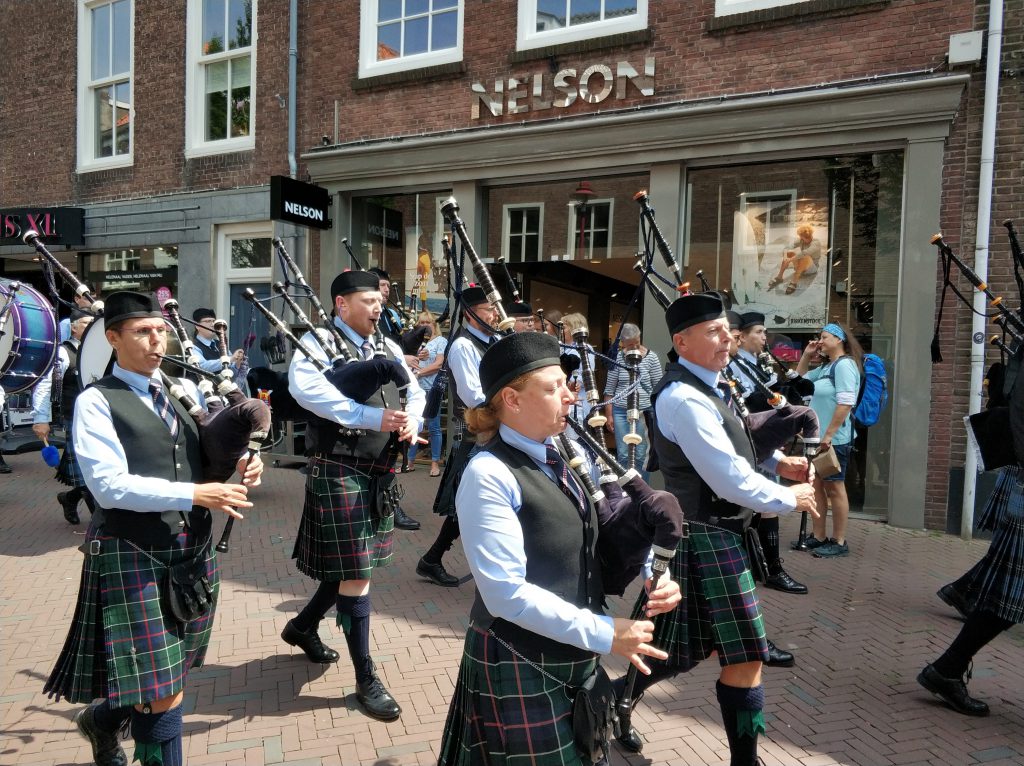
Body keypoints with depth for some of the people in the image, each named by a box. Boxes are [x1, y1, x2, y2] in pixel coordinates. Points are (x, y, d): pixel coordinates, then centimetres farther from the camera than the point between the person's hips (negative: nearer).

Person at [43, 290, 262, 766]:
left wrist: (240, 465, -9)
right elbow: (109, 486, -18)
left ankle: (102, 719, 49)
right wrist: (194, 495, -24)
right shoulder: (96, 402, -9)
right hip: (132, 557, -6)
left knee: (172, 672, 21)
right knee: (162, 692, -4)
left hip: (193, 548, 6)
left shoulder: (185, 390, 9)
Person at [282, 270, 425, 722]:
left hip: (380, 472, 8)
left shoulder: (388, 348, 12)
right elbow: (305, 388, -28)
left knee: (354, 564, 19)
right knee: (355, 572, -2)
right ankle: (366, 678, 11)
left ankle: (303, 625, 44)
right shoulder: (317, 342, -10)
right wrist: (374, 417, -33)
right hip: (340, 471, -7)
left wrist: (411, 419, -11)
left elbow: (414, 391, 14)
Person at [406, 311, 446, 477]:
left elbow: (439, 364, -7)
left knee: (433, 427, 1)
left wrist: (418, 372, -11)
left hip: (432, 389, -4)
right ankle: (410, 461, 17)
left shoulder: (441, 341, 3)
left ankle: (435, 463, 8)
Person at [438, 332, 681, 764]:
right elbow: (508, 594, -25)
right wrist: (605, 633, -22)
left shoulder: (563, 456, 2)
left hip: (574, 657, 7)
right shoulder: (489, 475, -22)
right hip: (519, 668, -7)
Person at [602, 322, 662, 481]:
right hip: (620, 412, 1)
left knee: (641, 455, 2)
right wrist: (609, 415, 2)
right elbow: (609, 389, 4)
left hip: (644, 412, -1)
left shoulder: (651, 357, -3)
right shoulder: (617, 359, 0)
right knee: (623, 454, 6)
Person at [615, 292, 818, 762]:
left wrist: (775, 461, 6)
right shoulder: (684, 399, -23)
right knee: (745, 659, 1)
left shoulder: (705, 384, 8)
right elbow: (732, 482, -24)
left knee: (694, 646, 20)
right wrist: (790, 499, -9)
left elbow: (731, 445, 23)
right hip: (707, 538, -10)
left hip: (711, 533, 10)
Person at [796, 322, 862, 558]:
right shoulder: (825, 368, 15)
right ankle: (819, 537, 19)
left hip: (834, 439, -9)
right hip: (817, 437, 9)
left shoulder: (844, 364, -12)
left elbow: (845, 403, -21)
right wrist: (806, 355, 15)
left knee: (834, 488, -2)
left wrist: (828, 435, -22)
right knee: (816, 486, 11)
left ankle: (839, 542, 7)